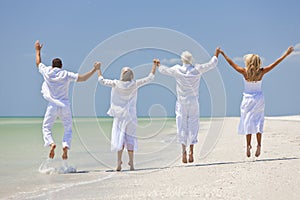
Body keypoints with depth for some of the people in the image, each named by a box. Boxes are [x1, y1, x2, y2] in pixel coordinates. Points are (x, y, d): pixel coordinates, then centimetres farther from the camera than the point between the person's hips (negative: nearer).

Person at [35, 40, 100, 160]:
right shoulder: (67, 75, -2)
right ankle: (66, 146, -12)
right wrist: (94, 69, 0)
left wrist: (38, 50, 34)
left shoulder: (47, 72, 1)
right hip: (65, 106, 1)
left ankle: (51, 143, -18)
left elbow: (38, 63, 20)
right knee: (68, 129, 12)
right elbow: (82, 78, -7)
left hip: (52, 105, 0)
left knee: (46, 127, 9)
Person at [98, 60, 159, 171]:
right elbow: (150, 78, -1)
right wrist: (155, 65, 8)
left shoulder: (116, 84, -7)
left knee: (119, 137, 2)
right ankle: (131, 163, 10)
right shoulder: (135, 84, -7)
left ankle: (119, 162, -11)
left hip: (119, 115, 0)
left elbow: (102, 81, 4)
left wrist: (98, 69, 18)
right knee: (130, 138, 9)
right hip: (130, 115, 0)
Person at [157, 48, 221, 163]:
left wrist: (158, 65, 29)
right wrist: (216, 54, 23)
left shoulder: (177, 70, -8)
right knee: (193, 125, 7)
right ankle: (191, 151, 1)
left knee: (182, 126, 6)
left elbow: (164, 70, 8)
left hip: (181, 102, -1)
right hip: (194, 102, 1)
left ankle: (184, 151, 1)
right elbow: (212, 64, 7)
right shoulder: (197, 69, -6)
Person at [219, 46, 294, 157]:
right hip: (259, 99, 2)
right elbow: (275, 63, -3)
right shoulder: (261, 72, -10)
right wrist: (286, 53, 4)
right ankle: (259, 145, 1)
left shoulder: (244, 72, -14)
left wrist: (223, 54, 5)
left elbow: (232, 63, -5)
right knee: (258, 122, 9)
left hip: (248, 99, -1)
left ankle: (248, 146, 0)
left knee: (248, 122, 4)